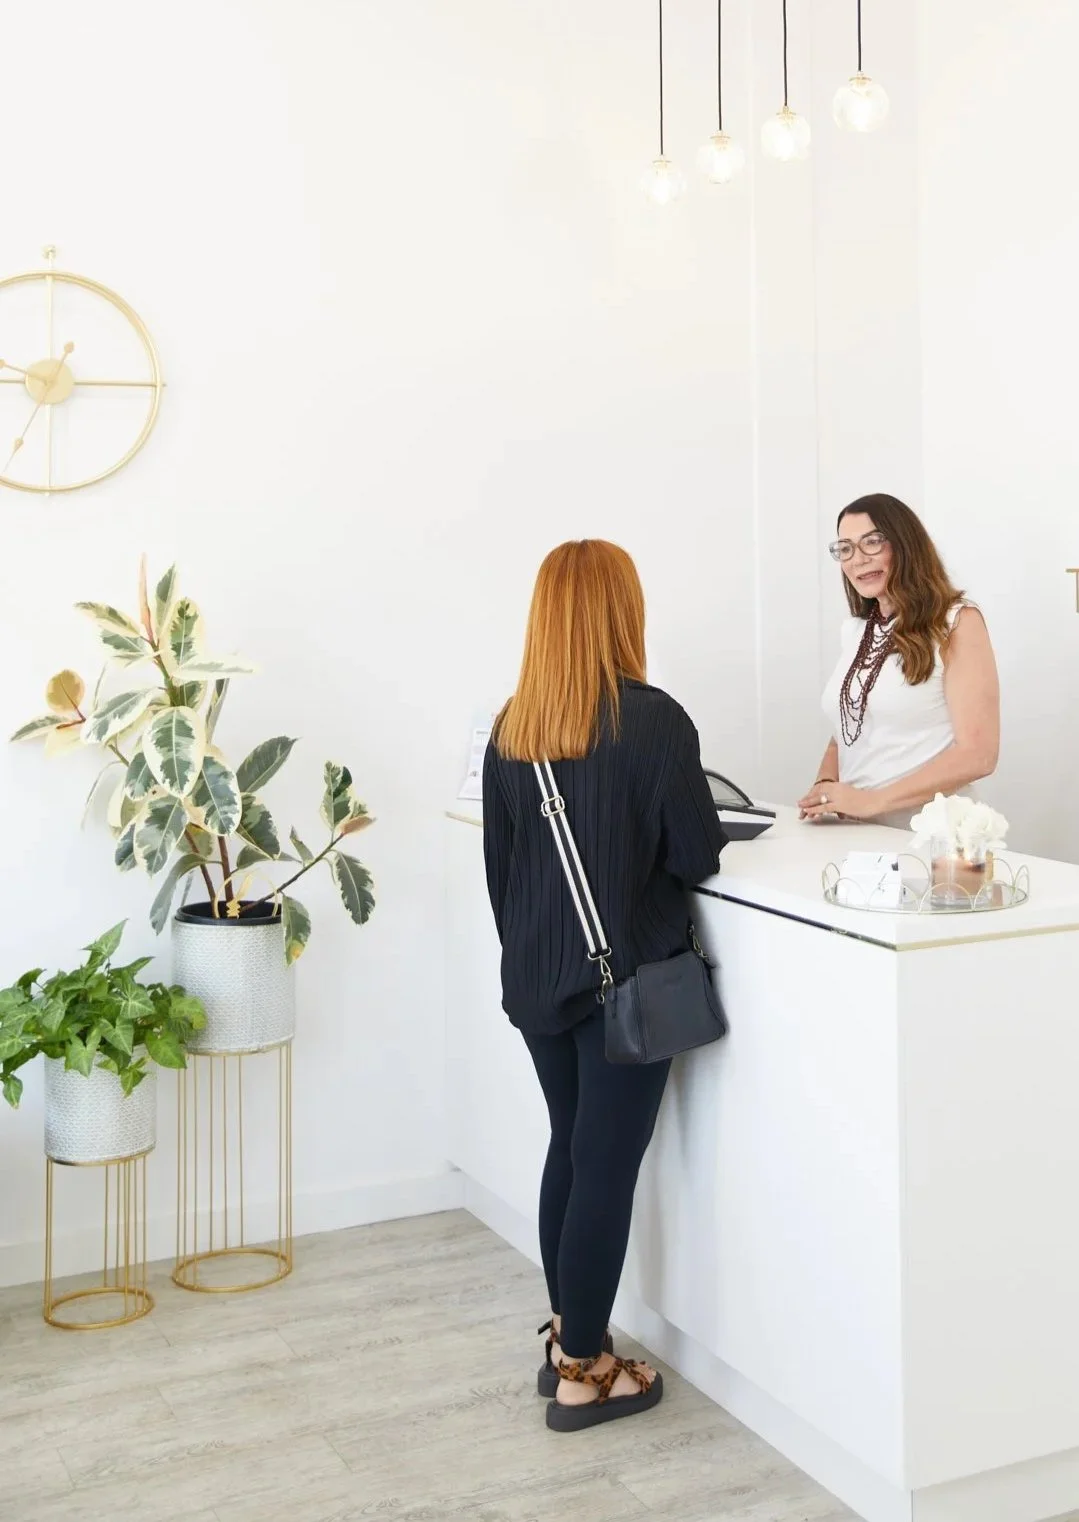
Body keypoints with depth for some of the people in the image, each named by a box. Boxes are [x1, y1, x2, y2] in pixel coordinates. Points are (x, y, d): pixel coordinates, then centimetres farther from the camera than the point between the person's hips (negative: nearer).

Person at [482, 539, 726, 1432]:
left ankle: (568, 1337, 30)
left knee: (570, 1150, 19)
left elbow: (498, 863, 8)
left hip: (540, 977, 6)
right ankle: (582, 1372, 14)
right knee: (608, 1164, 3)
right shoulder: (653, 720, -16)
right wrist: (677, 839, 11)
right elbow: (699, 857, -11)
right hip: (626, 978, -6)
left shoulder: (511, 728, 1)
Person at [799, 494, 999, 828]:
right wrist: (825, 786, 1)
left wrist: (872, 800, -14)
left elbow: (977, 754, -9)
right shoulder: (854, 631, 16)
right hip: (855, 831, 5)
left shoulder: (957, 622, -2)